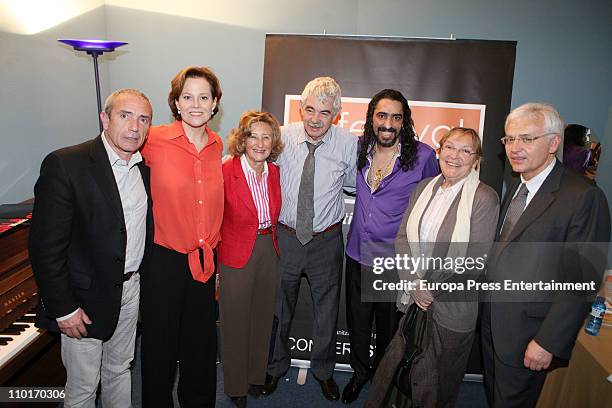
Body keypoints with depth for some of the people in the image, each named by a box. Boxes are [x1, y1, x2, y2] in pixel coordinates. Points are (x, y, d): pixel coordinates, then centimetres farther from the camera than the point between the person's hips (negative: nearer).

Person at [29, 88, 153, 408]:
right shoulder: (65, 164, -19)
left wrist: (140, 276, 7)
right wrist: (63, 308, -17)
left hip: (131, 288, 6)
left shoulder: (146, 167, 2)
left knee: (119, 371, 24)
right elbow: (45, 246, -19)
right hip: (86, 296, -5)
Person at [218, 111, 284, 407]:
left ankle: (256, 376, 41)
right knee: (236, 321, 11)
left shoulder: (274, 172, 0)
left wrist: (271, 241, 8)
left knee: (263, 316, 18)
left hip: (269, 251, 5)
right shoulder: (226, 171, -17)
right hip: (236, 255, -5)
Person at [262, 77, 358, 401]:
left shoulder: (349, 144, -10)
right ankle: (276, 366, 45)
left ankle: (323, 370, 45)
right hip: (285, 236, 0)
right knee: (279, 306, 18)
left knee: (327, 309, 17)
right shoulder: (282, 137, -11)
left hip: (326, 241, 0)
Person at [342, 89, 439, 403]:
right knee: (357, 322, 18)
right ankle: (359, 373, 43)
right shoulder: (359, 149, -2)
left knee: (390, 327, 17)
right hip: (357, 254, 3)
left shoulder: (423, 156, -12)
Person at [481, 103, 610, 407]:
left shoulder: (583, 197, -19)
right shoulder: (516, 186, 7)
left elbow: (582, 281, -21)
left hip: (527, 334, -7)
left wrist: (547, 342, -19)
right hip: (492, 322, 7)